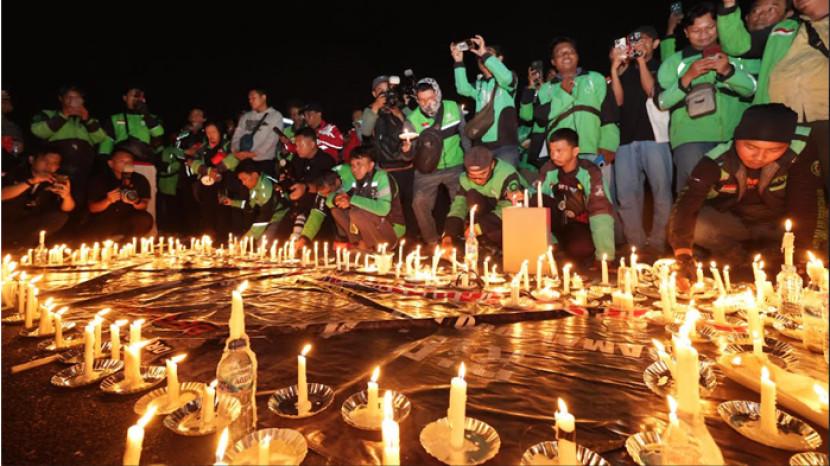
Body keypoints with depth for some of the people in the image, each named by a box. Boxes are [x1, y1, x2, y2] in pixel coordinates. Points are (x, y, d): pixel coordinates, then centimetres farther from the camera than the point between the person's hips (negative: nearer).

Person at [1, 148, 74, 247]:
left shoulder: (58, 181, -4)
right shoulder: (17, 172, -2)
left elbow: (67, 209, -14)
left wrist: (67, 196, -38)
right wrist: (31, 181, -27)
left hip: (33, 224, 2)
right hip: (7, 218, -2)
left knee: (60, 217, -24)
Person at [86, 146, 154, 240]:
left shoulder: (140, 180, 2)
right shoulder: (99, 180, 0)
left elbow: (144, 206, -2)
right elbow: (92, 208, -2)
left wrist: (135, 202, -26)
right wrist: (108, 201, -23)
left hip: (128, 223, 1)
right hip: (104, 223, -1)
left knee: (145, 220, -30)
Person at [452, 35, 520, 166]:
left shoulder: (509, 79, 3)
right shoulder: (479, 84, 16)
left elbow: (506, 77, -21)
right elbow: (463, 89, -3)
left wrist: (485, 54, -20)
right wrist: (459, 62, -11)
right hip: (482, 145, 5)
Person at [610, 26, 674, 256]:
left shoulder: (660, 67, 15)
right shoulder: (625, 70, 22)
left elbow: (651, 90, -4)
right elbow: (619, 100, 7)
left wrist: (642, 60, 2)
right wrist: (615, 68, 3)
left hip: (654, 136, -2)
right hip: (626, 137, 3)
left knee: (661, 190, -7)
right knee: (627, 194, -3)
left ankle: (657, 243, -3)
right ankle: (636, 244, 2)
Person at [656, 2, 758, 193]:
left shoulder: (735, 56, 15)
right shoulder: (674, 62, 10)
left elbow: (751, 89, 6)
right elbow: (662, 102, 0)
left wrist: (728, 71, -12)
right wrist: (687, 77, -14)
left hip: (735, 136, 3)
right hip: (691, 137, -2)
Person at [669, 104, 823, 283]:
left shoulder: (801, 150, -27)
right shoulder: (717, 161, -29)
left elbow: (804, 205, -21)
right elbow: (685, 206, -38)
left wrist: (800, 257, -26)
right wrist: (683, 258, -50)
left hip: (777, 224, 1)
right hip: (728, 221, -1)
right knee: (694, 226, -28)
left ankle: (772, 254, 6)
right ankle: (734, 255, 1)